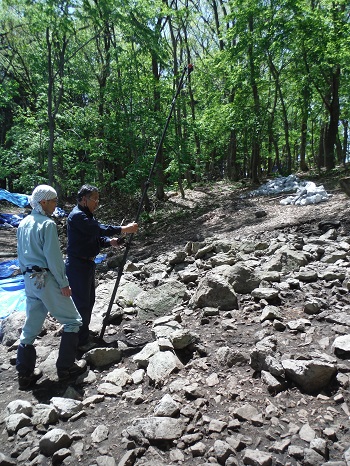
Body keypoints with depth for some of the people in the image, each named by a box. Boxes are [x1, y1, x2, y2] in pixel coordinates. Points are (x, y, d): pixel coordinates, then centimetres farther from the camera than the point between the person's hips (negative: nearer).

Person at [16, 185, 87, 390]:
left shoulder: (23, 224, 10)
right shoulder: (47, 224, -15)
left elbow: (21, 255, 16)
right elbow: (53, 257, -18)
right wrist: (64, 283, -12)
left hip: (30, 280, 8)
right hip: (47, 279, -8)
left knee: (31, 326, 15)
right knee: (72, 320, 7)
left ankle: (25, 374, 22)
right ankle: (66, 367, 12)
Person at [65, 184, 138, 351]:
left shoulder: (87, 215, 15)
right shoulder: (76, 215, -18)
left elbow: (96, 236, 12)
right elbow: (99, 229, -27)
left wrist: (109, 241, -8)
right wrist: (124, 229, -24)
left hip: (88, 263, 11)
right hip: (77, 265, -10)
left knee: (89, 300, 19)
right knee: (81, 303, -2)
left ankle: (84, 335, 35)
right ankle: (82, 342, 12)